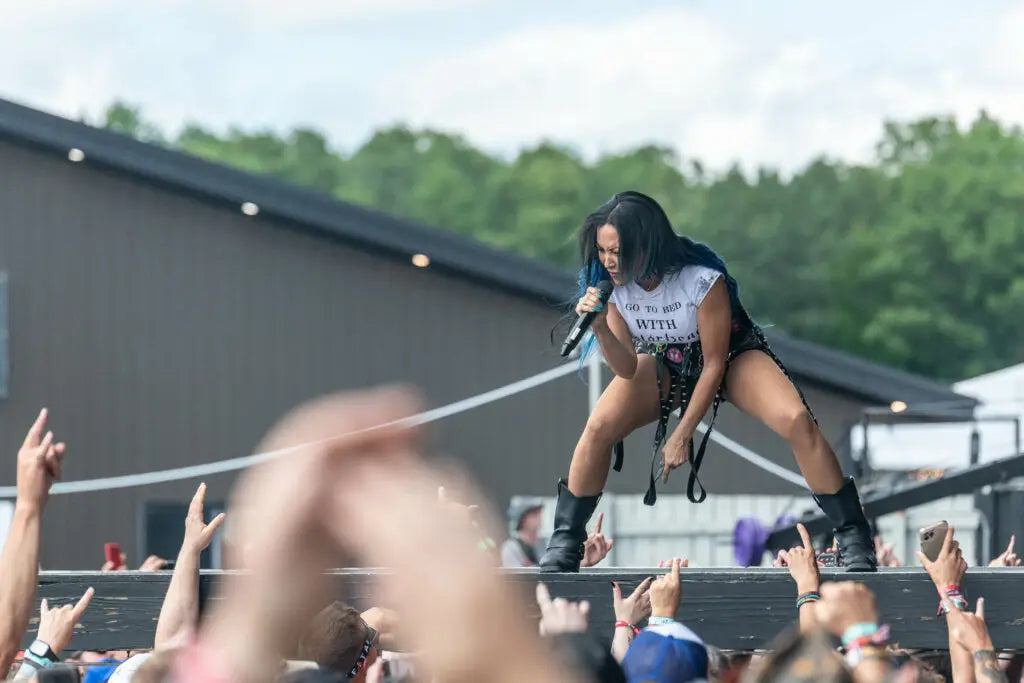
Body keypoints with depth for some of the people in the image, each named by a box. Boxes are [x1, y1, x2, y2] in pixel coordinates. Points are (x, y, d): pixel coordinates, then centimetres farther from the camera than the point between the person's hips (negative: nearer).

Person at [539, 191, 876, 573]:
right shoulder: (612, 285, -21)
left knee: (797, 421, -28)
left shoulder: (702, 279, -34)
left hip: (731, 356, -3)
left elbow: (714, 363, -23)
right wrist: (599, 329, -38)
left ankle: (853, 538, -15)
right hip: (663, 362, 3)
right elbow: (627, 368, -18)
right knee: (598, 429, -21)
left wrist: (682, 435, -22)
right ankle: (564, 545, -5)